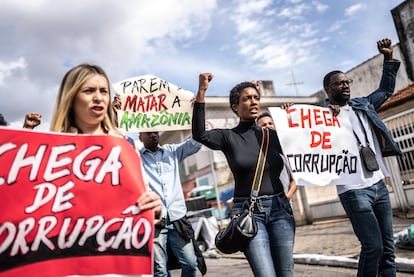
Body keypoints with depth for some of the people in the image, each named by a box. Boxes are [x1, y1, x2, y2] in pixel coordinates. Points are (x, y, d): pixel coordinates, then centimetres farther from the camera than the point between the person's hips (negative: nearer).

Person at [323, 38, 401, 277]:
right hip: (354, 189, -7)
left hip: (379, 184, 7)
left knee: (388, 247, 10)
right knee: (373, 246, -13)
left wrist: (389, 58, 21)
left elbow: (386, 90, 29)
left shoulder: (363, 105, 14)